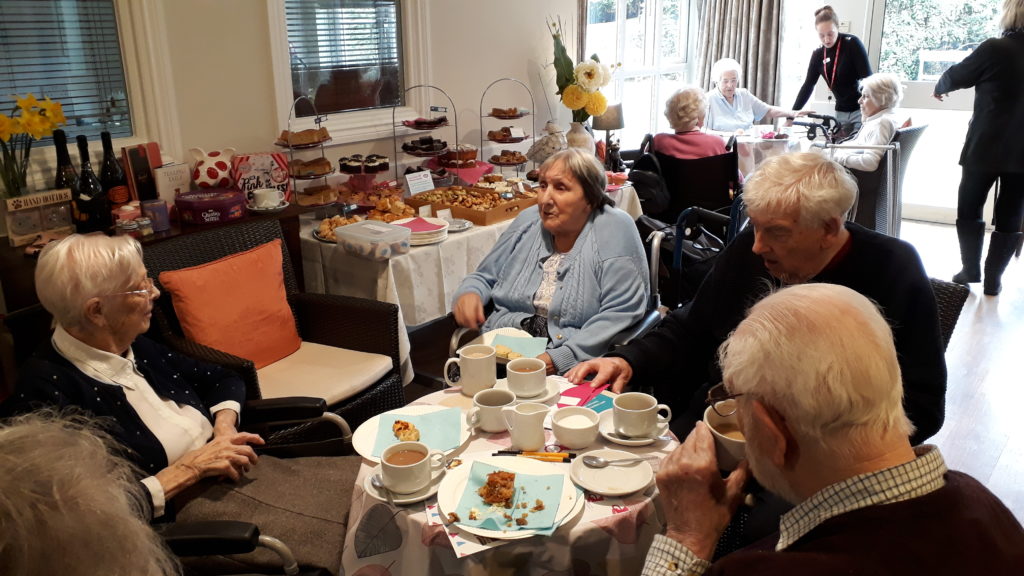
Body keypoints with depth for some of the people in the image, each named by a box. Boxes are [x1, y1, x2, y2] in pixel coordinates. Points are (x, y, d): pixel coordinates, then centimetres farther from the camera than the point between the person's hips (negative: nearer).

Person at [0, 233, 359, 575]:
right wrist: (190, 468, -18)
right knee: (338, 537, -20)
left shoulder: (133, 347, 6)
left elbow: (222, 380, 19)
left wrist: (224, 428, -2)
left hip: (235, 473, 8)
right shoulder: (46, 394, -17)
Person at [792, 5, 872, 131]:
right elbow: (808, 86, 6)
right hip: (841, 113, 5)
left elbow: (867, 79, -15)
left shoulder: (853, 44, -11)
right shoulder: (818, 55, 3)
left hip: (862, 110, -5)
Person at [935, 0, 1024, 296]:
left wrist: (939, 89, 20)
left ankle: (971, 271, 13)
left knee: (969, 209, 12)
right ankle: (993, 279, 12)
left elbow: (957, 75, 0)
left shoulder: (995, 49, -12)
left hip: (986, 148, -4)